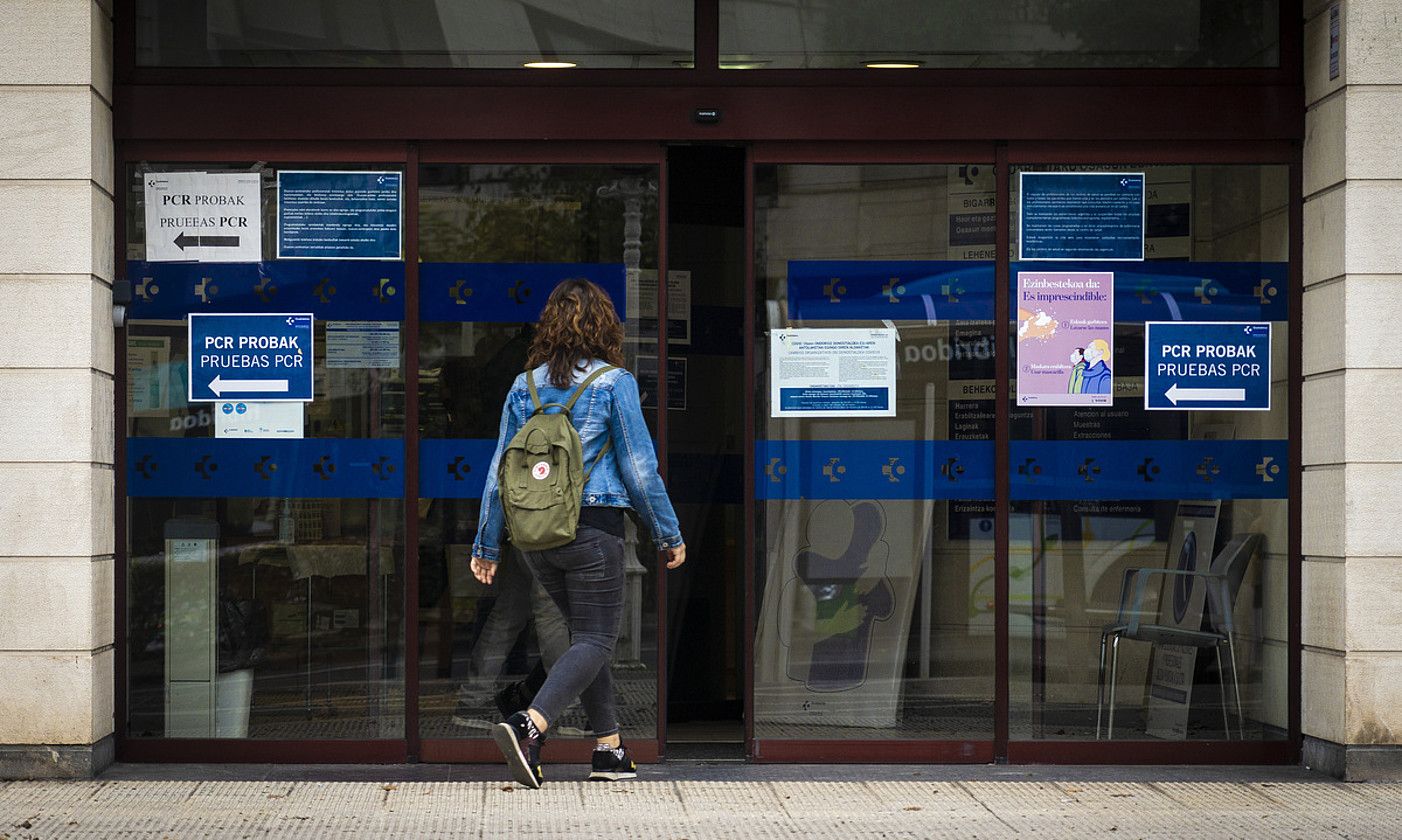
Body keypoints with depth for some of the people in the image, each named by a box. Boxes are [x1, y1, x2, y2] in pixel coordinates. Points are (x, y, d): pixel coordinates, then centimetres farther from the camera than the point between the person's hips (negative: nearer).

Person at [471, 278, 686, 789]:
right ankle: (529, 726, -22)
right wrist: (669, 534, 3)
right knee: (595, 640, -1)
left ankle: (609, 747, 19)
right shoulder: (613, 383, -7)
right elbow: (640, 468, -6)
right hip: (593, 527, -5)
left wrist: (486, 545, 14)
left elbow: (499, 471, 7)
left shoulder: (524, 387, 6)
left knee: (586, 632, 18)